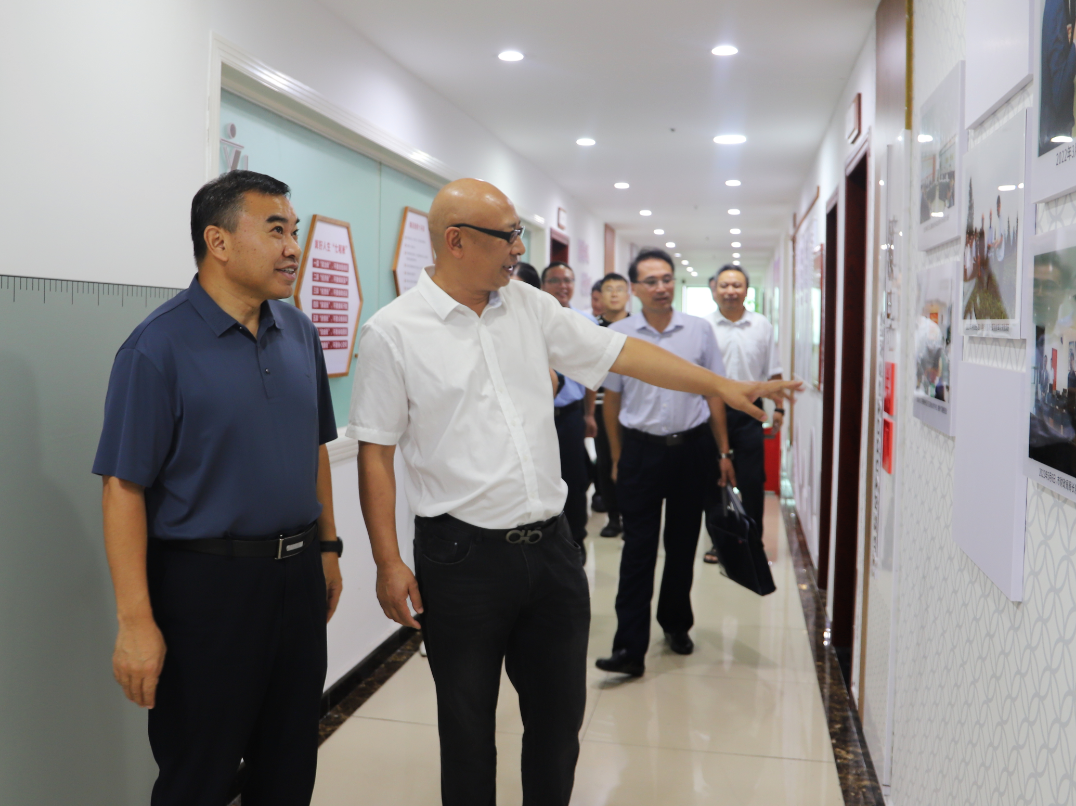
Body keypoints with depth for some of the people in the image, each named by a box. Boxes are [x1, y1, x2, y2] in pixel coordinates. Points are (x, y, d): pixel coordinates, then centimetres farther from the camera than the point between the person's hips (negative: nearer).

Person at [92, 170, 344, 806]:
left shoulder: (300, 333, 5)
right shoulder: (160, 346, -13)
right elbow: (124, 487, -15)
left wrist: (328, 547, 15)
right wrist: (136, 622, -17)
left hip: (297, 574, 6)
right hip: (206, 583, -5)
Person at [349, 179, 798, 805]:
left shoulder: (531, 307, 6)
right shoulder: (393, 332, -7)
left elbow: (621, 352, 9)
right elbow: (375, 454, -7)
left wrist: (722, 387, 7)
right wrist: (389, 564, -11)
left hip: (551, 546, 5)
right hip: (462, 558, -4)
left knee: (560, 716, 17)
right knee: (468, 727, 12)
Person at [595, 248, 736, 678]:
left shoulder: (699, 329, 3)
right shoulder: (618, 334, 0)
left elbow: (714, 392, 8)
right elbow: (612, 400, 6)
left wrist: (723, 451, 6)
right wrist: (618, 458, 7)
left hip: (693, 448, 2)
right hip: (642, 449, -1)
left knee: (683, 545, 13)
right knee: (639, 549, -2)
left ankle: (676, 623, 32)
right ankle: (630, 646, 0)